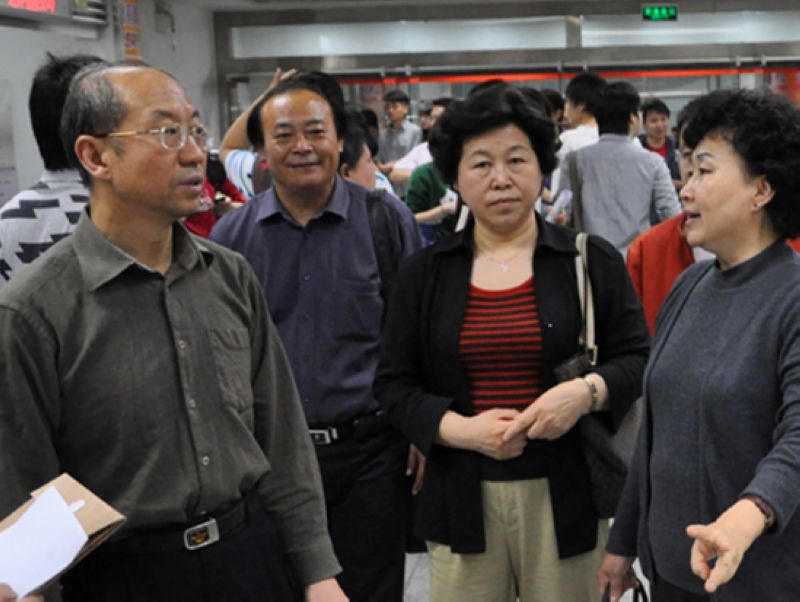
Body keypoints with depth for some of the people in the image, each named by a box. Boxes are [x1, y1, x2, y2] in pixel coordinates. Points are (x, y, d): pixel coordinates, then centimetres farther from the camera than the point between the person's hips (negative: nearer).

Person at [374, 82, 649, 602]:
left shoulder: (593, 261, 2)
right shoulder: (423, 274, 6)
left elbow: (638, 359, 3)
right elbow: (395, 384, 5)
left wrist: (589, 391, -17)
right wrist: (460, 429, -12)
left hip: (565, 494, -1)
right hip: (461, 497, 1)